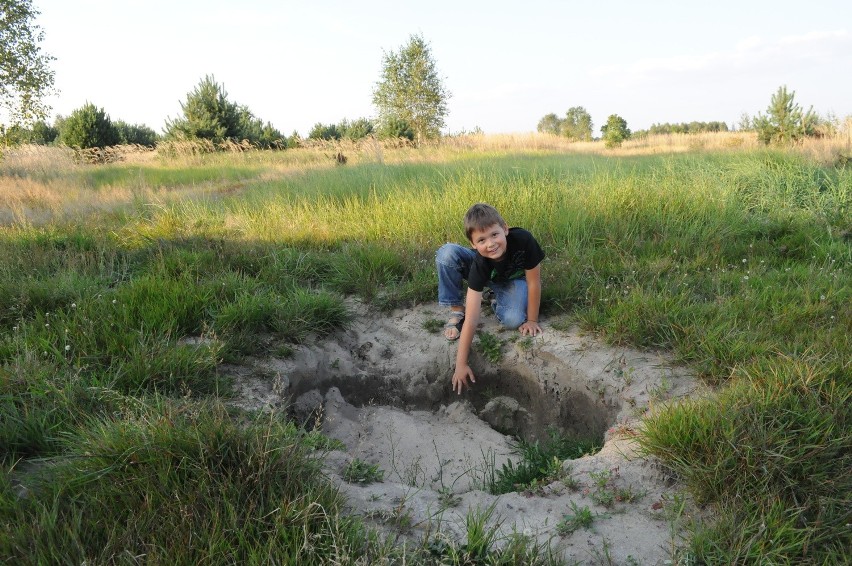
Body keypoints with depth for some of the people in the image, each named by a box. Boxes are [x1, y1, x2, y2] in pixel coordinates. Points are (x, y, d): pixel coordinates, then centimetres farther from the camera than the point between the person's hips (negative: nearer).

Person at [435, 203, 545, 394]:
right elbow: (471, 319, -37)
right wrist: (461, 364, -36)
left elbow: (534, 282, -24)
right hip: (486, 276, 0)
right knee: (446, 253, -30)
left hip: (514, 280, 0)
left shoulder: (523, 240, -40)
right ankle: (457, 311, -9)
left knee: (513, 320, -31)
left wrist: (532, 320, -14)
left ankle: (497, 299, 5)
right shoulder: (480, 263, -37)